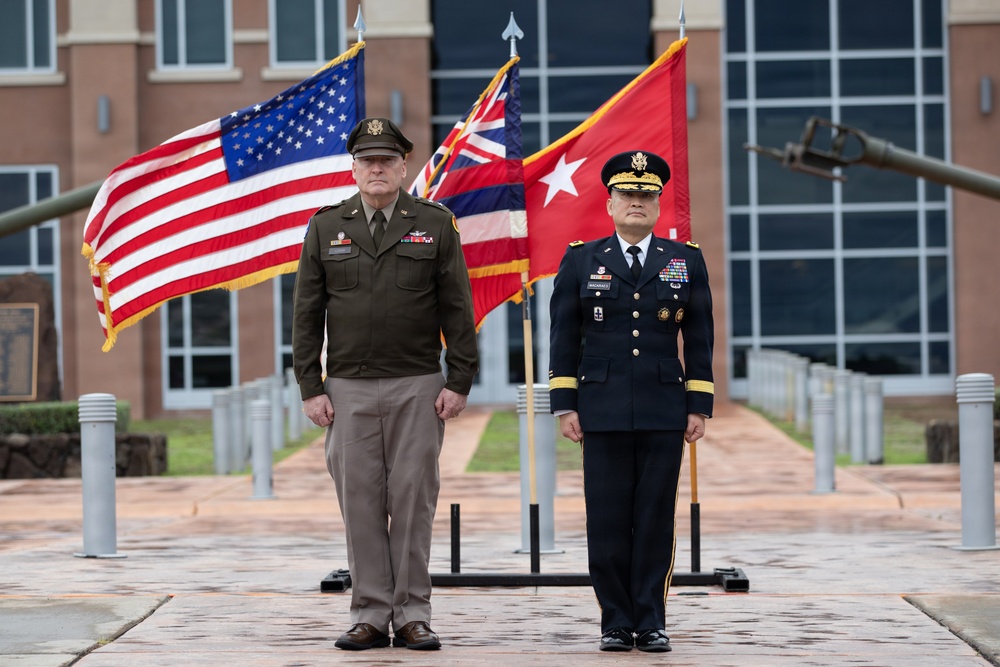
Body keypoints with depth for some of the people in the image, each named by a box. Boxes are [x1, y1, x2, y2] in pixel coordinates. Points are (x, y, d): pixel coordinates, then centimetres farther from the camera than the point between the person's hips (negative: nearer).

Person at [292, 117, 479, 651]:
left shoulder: (435, 224, 4)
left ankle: (412, 616, 6)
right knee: (360, 502, 2)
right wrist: (310, 388, 0)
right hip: (349, 390, 1)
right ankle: (370, 615, 8)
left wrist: (459, 382, -4)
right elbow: (306, 315, 6)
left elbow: (457, 310, 2)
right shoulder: (325, 228, 7)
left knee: (413, 501, 0)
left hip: (417, 388, -1)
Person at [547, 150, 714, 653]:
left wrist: (699, 407, 3)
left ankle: (652, 624, 7)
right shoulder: (580, 262, 7)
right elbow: (564, 340, 5)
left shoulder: (686, 262, 9)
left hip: (664, 413, 1)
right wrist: (564, 406, -1)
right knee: (608, 522, 0)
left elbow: (699, 341, 9)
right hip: (604, 413, 0)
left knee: (657, 519, 1)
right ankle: (616, 624, 7)